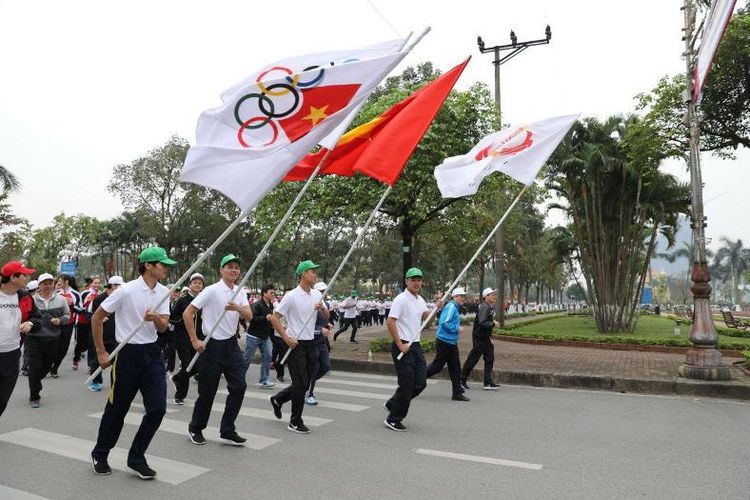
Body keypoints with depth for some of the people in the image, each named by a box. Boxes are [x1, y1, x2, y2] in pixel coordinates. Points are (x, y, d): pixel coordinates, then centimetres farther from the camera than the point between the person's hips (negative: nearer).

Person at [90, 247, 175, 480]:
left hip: (152, 353, 5)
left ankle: (136, 457, 15)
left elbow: (163, 326, 0)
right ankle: (99, 455, 33)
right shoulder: (127, 290, -14)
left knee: (158, 408, -3)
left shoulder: (163, 292, 3)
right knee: (117, 409, 9)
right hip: (128, 354, -5)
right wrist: (101, 352, -4)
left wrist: (156, 318, -24)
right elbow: (96, 318, -6)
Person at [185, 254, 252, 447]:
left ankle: (227, 431, 11)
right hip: (213, 345, -5)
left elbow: (249, 316, -6)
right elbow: (187, 313, -12)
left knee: (239, 386, -1)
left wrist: (238, 308, -27)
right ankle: (195, 428, 27)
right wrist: (194, 340, -13)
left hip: (232, 344, 6)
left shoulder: (240, 293, 6)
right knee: (208, 391, 4)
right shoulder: (212, 291, -12)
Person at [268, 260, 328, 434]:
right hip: (296, 344, -7)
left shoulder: (317, 295, 7)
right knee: (300, 383, -5)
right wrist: (287, 339, -15)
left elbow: (327, 317, 14)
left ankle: (277, 399, 36)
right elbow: (274, 318, -12)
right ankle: (295, 422, 10)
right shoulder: (291, 296, -13)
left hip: (310, 343, 7)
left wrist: (322, 308, -8)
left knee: (304, 384, 13)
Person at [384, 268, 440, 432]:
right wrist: (400, 345, -19)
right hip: (403, 347, -8)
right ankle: (393, 420, 11)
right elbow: (390, 322, -19)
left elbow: (425, 317, 10)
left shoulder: (420, 300, 15)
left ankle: (392, 404, 26)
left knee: (421, 383, 9)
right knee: (407, 385, -4)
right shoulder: (401, 299, -14)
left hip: (416, 346, 9)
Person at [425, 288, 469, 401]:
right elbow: (445, 323, -26)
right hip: (444, 342, -10)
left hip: (451, 342, 10)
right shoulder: (451, 307, -17)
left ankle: (457, 393, 13)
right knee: (437, 366, -1)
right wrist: (457, 329, -16)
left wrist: (457, 328, 11)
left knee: (455, 367, 8)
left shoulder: (456, 308, 14)